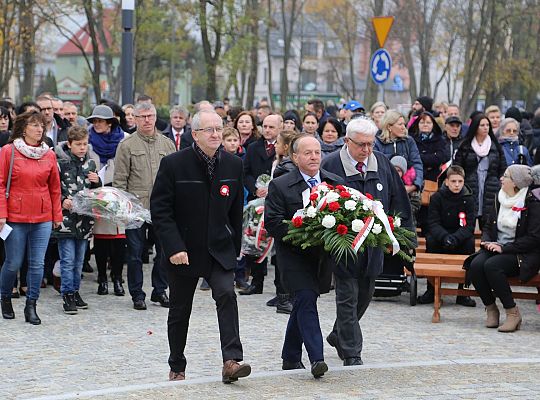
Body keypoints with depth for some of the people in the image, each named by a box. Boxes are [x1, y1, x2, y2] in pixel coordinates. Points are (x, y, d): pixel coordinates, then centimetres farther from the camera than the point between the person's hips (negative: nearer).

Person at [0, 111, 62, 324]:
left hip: (42, 218, 3)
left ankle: (31, 306, 10)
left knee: (37, 264, 1)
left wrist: (57, 215, 11)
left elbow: (55, 187, 12)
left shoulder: (49, 154, 7)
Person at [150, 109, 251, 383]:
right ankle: (177, 368, 25)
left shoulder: (233, 165, 1)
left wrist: (234, 249, 10)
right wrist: (174, 247, -19)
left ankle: (231, 361, -25)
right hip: (183, 251, -2)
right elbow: (160, 209, -11)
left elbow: (236, 212, 10)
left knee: (226, 294, -20)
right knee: (180, 310, 10)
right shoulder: (174, 164, -11)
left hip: (219, 249, 2)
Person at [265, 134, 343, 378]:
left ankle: (291, 358, 28)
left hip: (322, 255, 5)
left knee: (303, 303, 15)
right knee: (306, 300, -18)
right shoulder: (280, 186, -6)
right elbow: (272, 223, -11)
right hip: (294, 255, -5)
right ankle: (316, 359, -23)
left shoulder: (336, 183, 6)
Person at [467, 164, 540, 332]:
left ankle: (512, 313, -21)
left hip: (523, 254, -6)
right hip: (496, 248, 6)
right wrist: (487, 241, -3)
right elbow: (489, 227, 20)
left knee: (492, 266, -33)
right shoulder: (500, 199, 12)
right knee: (476, 265, -25)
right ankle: (490, 309, -10)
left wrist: (504, 248, -18)